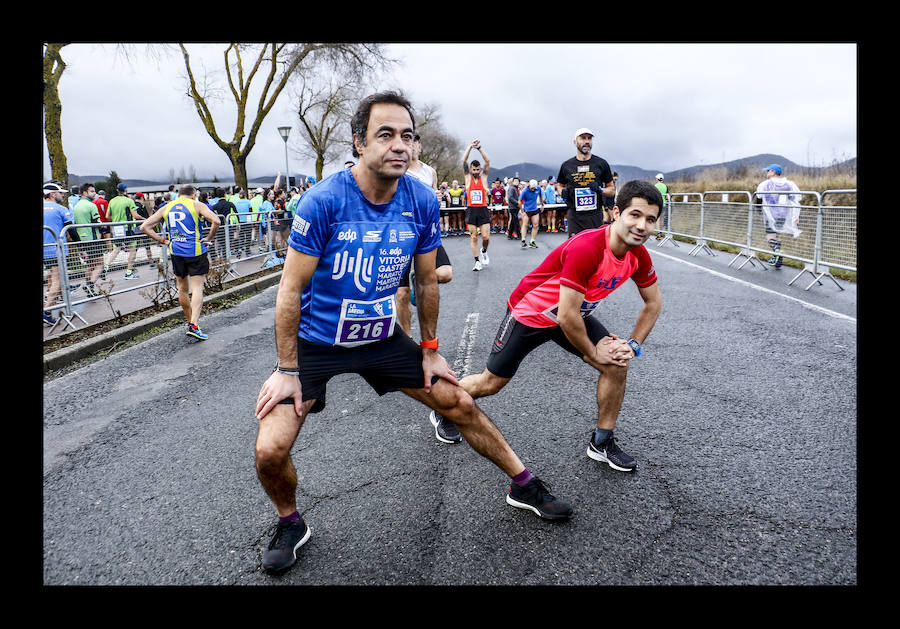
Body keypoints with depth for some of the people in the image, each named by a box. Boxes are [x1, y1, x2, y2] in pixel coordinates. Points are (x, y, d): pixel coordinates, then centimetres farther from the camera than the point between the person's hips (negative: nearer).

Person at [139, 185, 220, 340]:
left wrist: (163, 240, 8)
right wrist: (208, 238, -4)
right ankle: (194, 325, -18)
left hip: (176, 252, 4)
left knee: (182, 289, 16)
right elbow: (216, 221, -17)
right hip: (195, 251, -4)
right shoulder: (197, 205, -1)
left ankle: (190, 321, 28)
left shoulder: (166, 208, 11)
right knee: (197, 288, -5)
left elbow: (145, 226, 8)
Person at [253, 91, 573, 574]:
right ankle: (289, 523, 20)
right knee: (270, 449, -14)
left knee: (459, 404, 5)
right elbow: (291, 290, -16)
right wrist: (287, 370, -14)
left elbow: (426, 281, 3)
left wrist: (429, 350, 7)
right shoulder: (324, 200, -23)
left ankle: (524, 487, 26)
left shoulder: (423, 203, -10)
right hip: (315, 342, -3)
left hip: (382, 337, 3)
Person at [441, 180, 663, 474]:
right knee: (490, 383, 5)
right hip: (529, 314, -6)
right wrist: (593, 353, -17)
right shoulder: (585, 248, -37)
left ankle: (601, 443, 10)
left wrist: (633, 345, -5)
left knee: (617, 364, -9)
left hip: (575, 314, 6)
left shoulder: (639, 255, -13)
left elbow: (653, 302, 5)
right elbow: (567, 317, -32)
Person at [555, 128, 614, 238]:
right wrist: (562, 192, 0)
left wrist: (600, 190, -9)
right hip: (574, 216, 0)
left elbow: (612, 190, 12)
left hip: (595, 215, 0)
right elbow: (559, 185, 23)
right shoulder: (567, 165, 7)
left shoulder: (601, 163, 7)